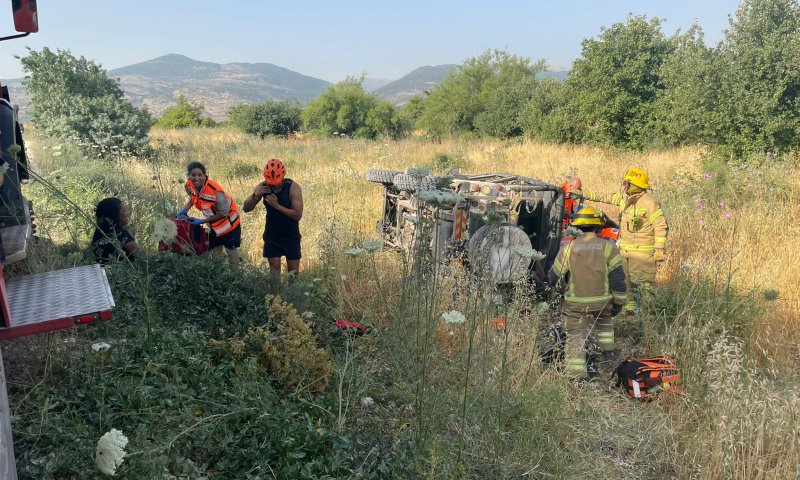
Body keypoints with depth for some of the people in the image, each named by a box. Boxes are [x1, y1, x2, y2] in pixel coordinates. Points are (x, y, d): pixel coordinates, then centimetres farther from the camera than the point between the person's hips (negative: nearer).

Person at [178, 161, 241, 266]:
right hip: (214, 224, 6)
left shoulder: (215, 191, -36)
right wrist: (184, 210, -8)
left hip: (228, 221, -6)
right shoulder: (189, 185, -16)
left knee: (231, 250, 7)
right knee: (216, 251, 17)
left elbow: (223, 214, -25)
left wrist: (202, 221, -23)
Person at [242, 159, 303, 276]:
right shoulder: (263, 187, -8)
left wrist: (277, 205, -29)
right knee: (274, 270, 4)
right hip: (272, 235, 2)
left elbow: (298, 215, -24)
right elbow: (246, 208, -4)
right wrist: (256, 196, -23)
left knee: (293, 272, 6)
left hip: (291, 236, -2)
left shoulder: (293, 187, -18)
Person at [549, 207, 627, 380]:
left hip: (575, 302, -1)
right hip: (602, 300, 1)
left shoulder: (568, 248, -5)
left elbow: (553, 276, 0)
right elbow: (617, 277, -5)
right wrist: (619, 301, 5)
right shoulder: (608, 247, -6)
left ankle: (576, 373, 2)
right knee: (604, 323, 32)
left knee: (576, 336, 5)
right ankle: (608, 353, 35)